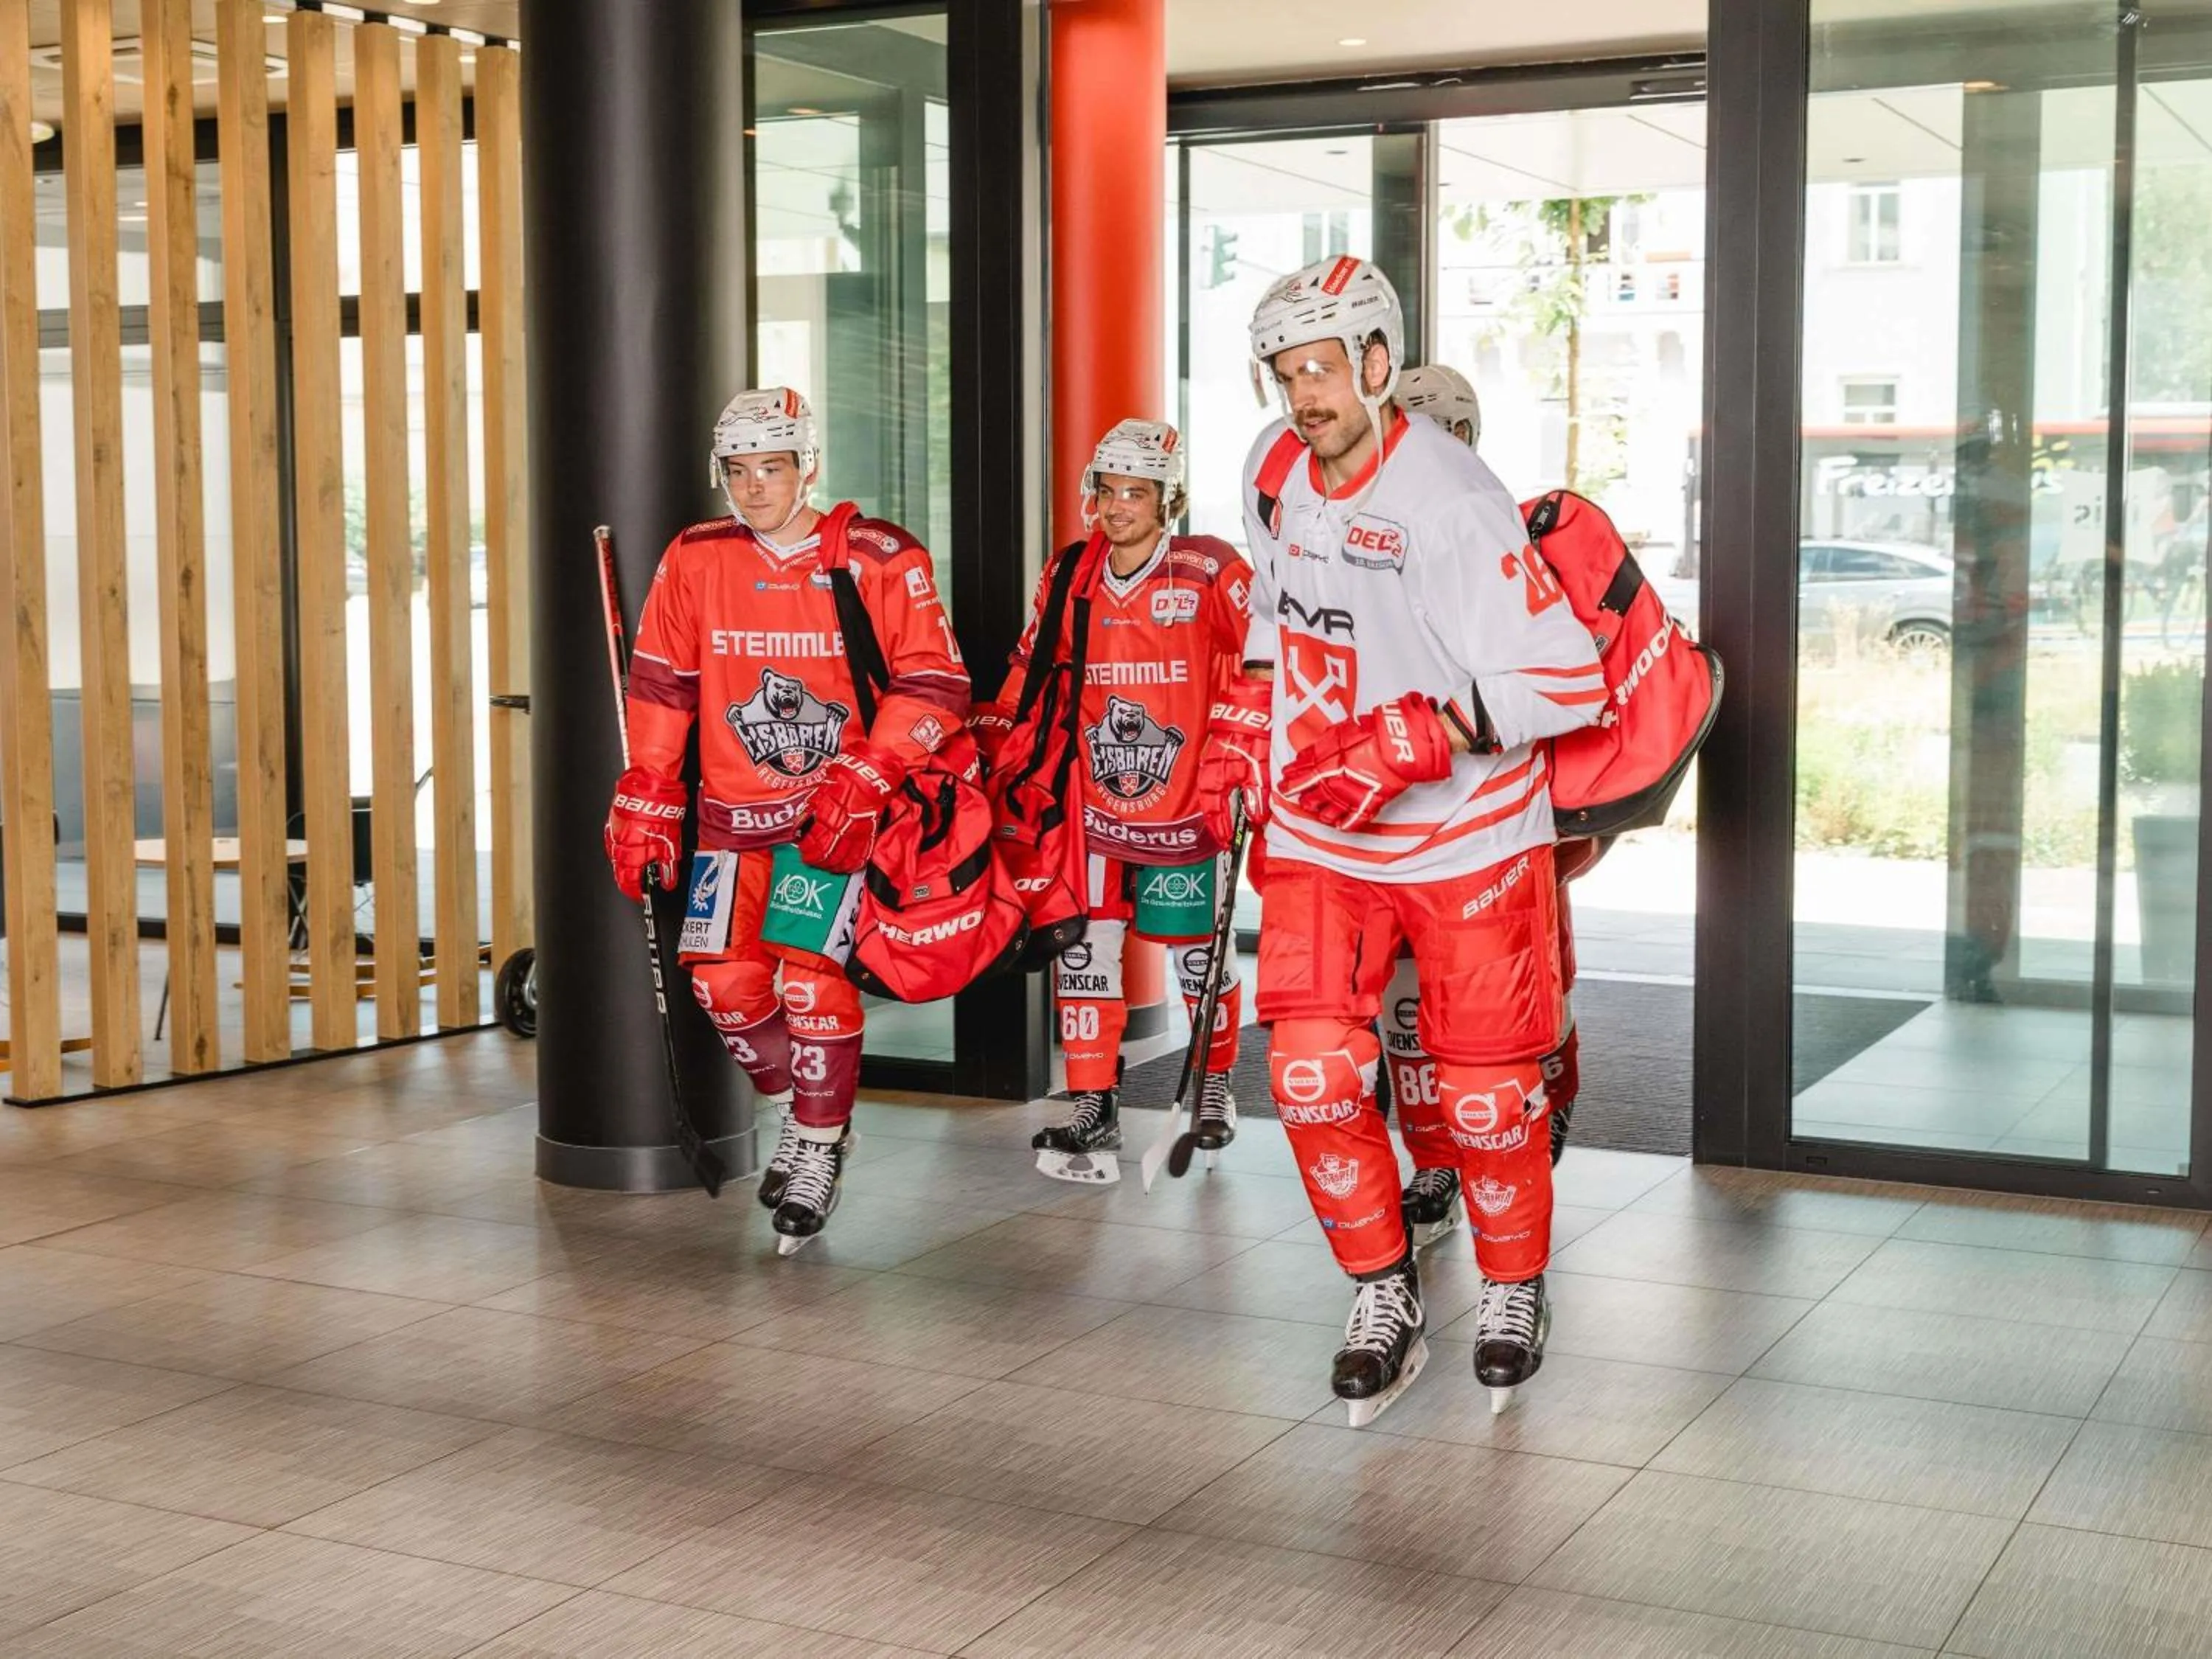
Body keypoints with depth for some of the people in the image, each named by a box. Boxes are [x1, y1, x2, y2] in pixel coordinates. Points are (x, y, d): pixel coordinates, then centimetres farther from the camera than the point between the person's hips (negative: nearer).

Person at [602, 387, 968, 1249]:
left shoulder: (880, 561, -10)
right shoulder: (695, 561, 1)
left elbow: (935, 687, -12)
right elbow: (659, 687, 7)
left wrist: (862, 783, -21)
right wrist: (646, 805, 5)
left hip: (842, 805, -4)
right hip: (734, 807, 4)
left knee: (813, 974, -12)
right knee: (725, 978, -1)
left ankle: (820, 1148, 8)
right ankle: (795, 1109, 25)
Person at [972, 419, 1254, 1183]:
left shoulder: (1210, 573, -12)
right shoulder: (1069, 574, 2)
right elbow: (1033, 669, 12)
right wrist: (988, 736, 6)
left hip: (1187, 801, -3)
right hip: (1093, 801, 3)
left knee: (1201, 950, 11)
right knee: (1083, 946, -4)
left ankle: (1215, 1086, 34)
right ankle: (1093, 1113, 2)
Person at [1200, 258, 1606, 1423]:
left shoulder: (1450, 502, -21)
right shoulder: (1276, 468, 0)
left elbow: (1568, 680, -25)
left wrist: (1410, 740, -31)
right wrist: (1244, 735, 17)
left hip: (1466, 834, -5)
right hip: (1317, 829, 5)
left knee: (1485, 1092, 4)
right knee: (1313, 1074, -6)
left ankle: (1514, 1292, 30)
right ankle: (1383, 1300, 13)